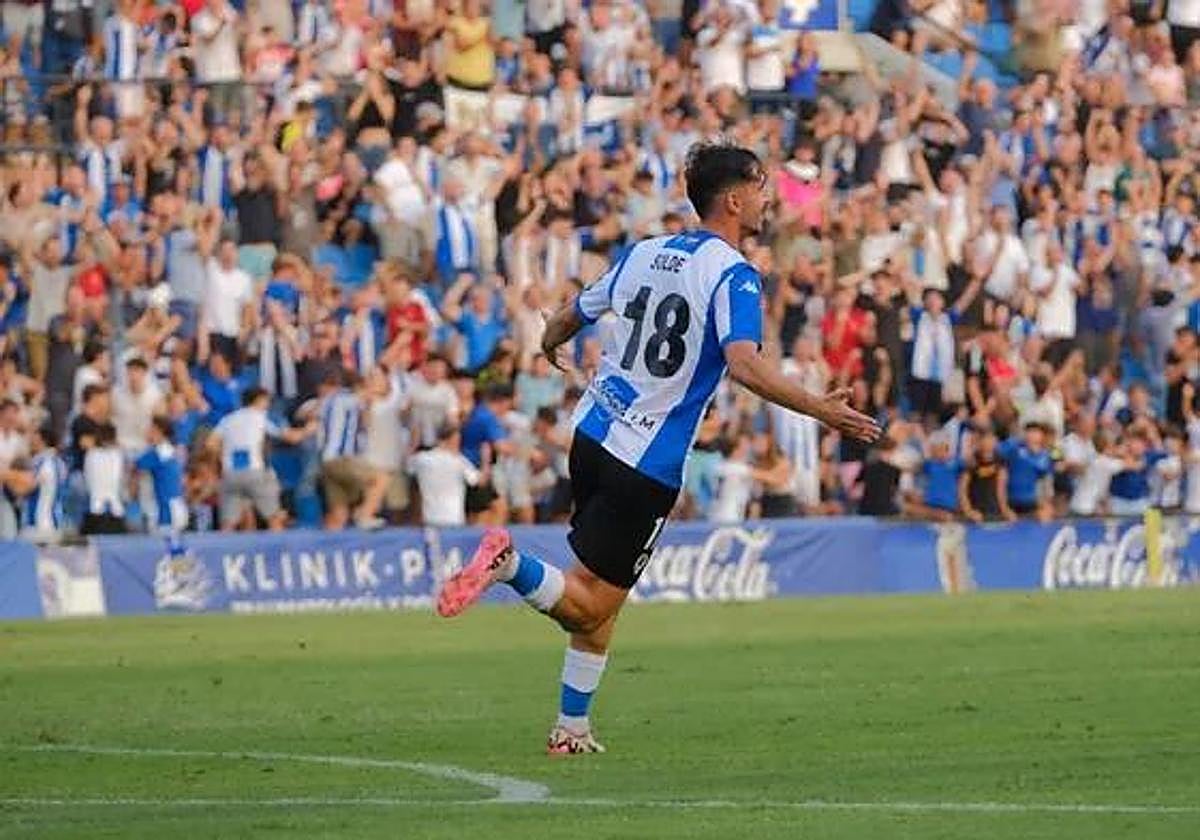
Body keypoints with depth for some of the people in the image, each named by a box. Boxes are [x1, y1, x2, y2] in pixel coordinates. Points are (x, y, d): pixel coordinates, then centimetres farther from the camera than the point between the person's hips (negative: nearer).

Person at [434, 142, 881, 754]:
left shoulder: (643, 254, 10)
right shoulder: (733, 276, -12)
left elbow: (568, 319, 23)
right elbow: (744, 365, -27)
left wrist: (551, 344, 46)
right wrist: (820, 409, -24)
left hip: (592, 434, 7)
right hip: (647, 464, -7)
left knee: (597, 610, 16)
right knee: (590, 607, -4)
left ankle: (571, 728, 14)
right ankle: (510, 561, -28)